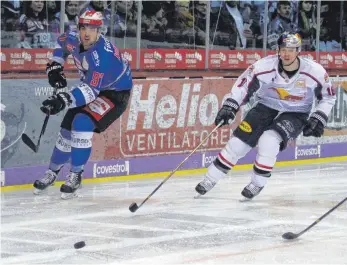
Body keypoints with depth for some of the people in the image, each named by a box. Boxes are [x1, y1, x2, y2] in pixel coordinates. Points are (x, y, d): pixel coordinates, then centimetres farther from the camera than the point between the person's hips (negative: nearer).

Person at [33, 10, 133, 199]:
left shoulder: (103, 55, -36)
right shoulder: (74, 39, -13)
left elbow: (91, 91, -39)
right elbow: (62, 43, 13)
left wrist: (64, 100, -50)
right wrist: (55, 66, 3)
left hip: (116, 93, -8)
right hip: (92, 86, 8)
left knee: (82, 123, -26)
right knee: (68, 127, 6)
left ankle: (75, 176, -13)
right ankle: (52, 172, 24)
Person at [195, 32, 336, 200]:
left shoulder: (315, 72, -19)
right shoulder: (265, 66, -20)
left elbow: (328, 96, -4)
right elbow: (244, 83, -9)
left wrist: (319, 118, -12)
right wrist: (230, 106, -18)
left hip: (295, 115, -2)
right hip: (266, 108, 2)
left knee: (269, 141, -28)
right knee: (238, 142, -6)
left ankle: (258, 183, -6)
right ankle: (210, 180, 11)